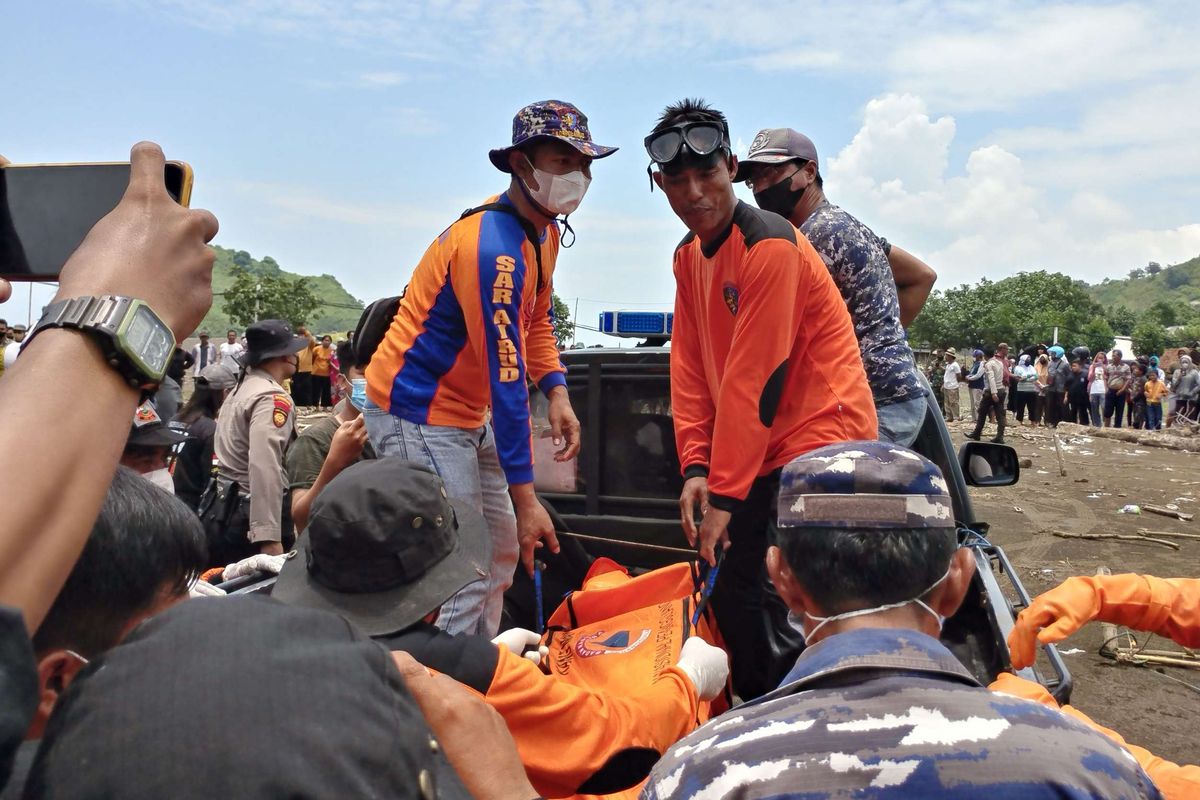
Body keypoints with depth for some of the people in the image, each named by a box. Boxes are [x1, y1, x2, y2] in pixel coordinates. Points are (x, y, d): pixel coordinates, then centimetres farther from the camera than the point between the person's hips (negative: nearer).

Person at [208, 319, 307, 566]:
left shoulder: (239, 390, 14)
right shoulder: (273, 398, -17)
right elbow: (265, 468, -29)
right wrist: (270, 539, -33)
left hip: (222, 510, 9)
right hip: (250, 517, -9)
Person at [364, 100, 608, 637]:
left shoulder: (545, 233, 5)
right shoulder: (493, 247, -26)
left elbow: (537, 320, 17)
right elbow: (505, 378, -28)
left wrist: (557, 393, -2)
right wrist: (525, 498, -25)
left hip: (465, 415, 10)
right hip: (416, 413, -10)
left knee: (504, 549, 15)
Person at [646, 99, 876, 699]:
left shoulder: (770, 245, -18)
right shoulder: (688, 255, 9)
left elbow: (754, 377, -21)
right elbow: (690, 366, 5)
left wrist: (724, 494, -20)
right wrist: (696, 467, -4)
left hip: (819, 436, -8)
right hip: (761, 448, 8)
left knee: (780, 603, -11)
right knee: (730, 589, 11)